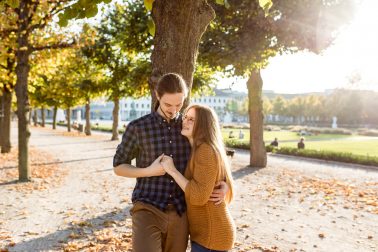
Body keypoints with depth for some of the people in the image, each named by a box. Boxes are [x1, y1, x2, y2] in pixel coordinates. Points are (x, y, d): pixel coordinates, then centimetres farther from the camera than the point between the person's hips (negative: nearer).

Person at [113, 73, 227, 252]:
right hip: (148, 211, -3)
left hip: (179, 215, 4)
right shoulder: (137, 128, -2)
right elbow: (118, 168, 7)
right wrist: (149, 171, -11)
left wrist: (224, 185, -7)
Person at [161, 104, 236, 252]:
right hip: (206, 232, 10)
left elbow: (199, 196, -25)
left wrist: (172, 170, -20)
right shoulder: (197, 151, 11)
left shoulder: (206, 151, -19)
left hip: (211, 235, -10)